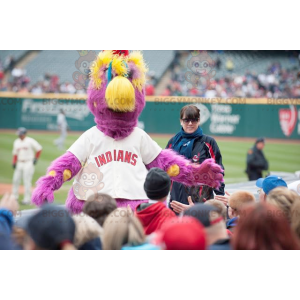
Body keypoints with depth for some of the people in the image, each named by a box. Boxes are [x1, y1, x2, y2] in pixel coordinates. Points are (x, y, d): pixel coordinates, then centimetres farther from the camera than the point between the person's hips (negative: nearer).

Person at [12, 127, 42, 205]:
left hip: (28, 163, -6)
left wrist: (36, 158, -5)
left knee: (27, 181, -7)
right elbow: (15, 153, 15)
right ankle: (14, 197, 14)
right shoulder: (16, 142, 12)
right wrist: (14, 163, 4)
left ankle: (27, 199, -3)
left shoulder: (30, 141, -5)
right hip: (19, 163, 6)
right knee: (15, 179, 4)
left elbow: (39, 149, -1)